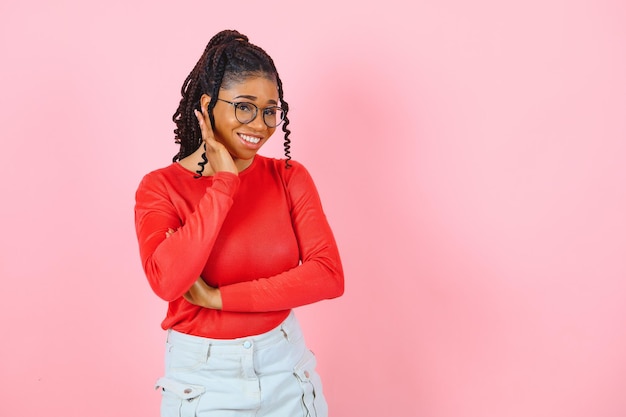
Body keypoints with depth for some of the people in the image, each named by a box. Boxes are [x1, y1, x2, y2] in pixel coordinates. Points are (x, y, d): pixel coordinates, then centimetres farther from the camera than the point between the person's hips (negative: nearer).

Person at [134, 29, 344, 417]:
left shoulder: (290, 177, -5)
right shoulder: (160, 187, -8)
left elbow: (329, 276, -15)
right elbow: (168, 281, -25)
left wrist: (220, 297, -19)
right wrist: (224, 182, -23)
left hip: (285, 369, 1)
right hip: (201, 376, -1)